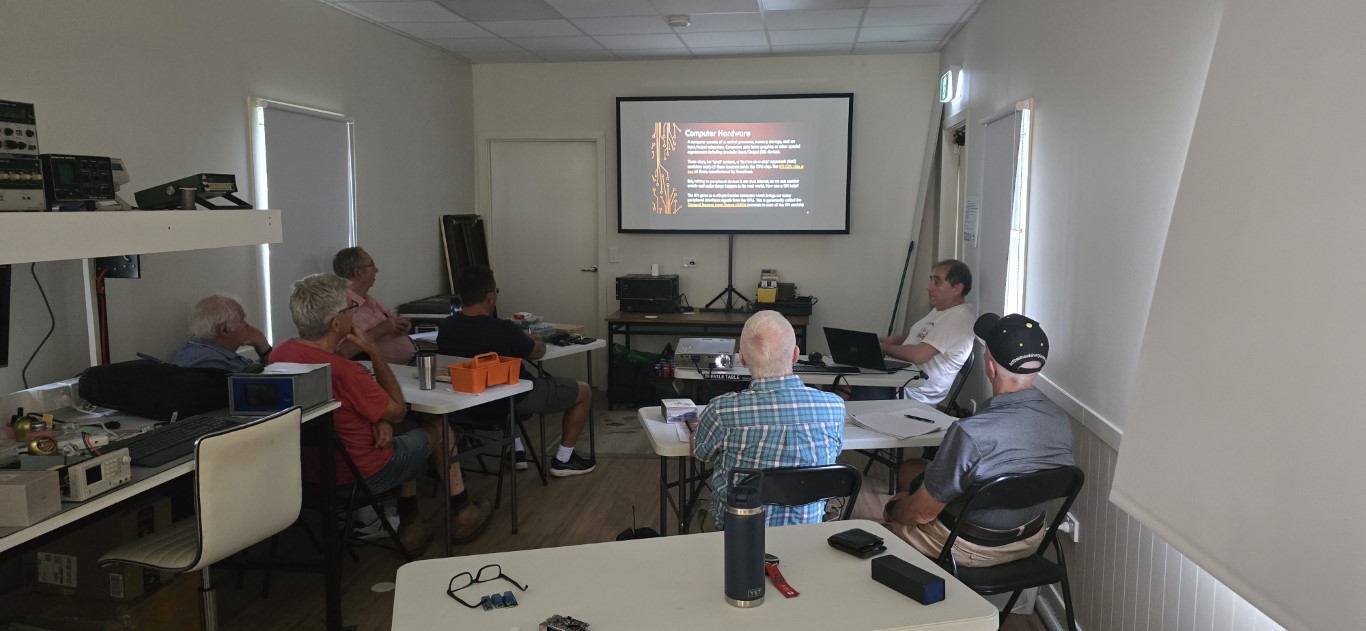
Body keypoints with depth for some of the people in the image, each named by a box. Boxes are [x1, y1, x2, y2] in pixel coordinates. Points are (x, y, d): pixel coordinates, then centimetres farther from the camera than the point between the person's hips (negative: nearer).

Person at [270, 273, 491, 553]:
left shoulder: (280, 353, -8)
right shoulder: (345, 372, -34)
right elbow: (398, 411, -15)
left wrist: (380, 420, -7)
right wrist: (374, 351, -15)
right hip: (362, 476, -7)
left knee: (404, 437, 29)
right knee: (438, 428, 16)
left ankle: (409, 524, 32)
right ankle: (461, 512, 32)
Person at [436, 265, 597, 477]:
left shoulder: (445, 328, -11)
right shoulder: (503, 331, -29)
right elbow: (538, 352, -10)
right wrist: (534, 340, 13)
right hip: (515, 400, -7)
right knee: (583, 391, 12)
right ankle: (563, 460, 18)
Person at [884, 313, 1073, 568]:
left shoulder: (970, 433, -37)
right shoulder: (1061, 421, -15)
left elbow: (922, 512, -24)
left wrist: (894, 509, 0)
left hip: (974, 549, -6)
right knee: (912, 468, 23)